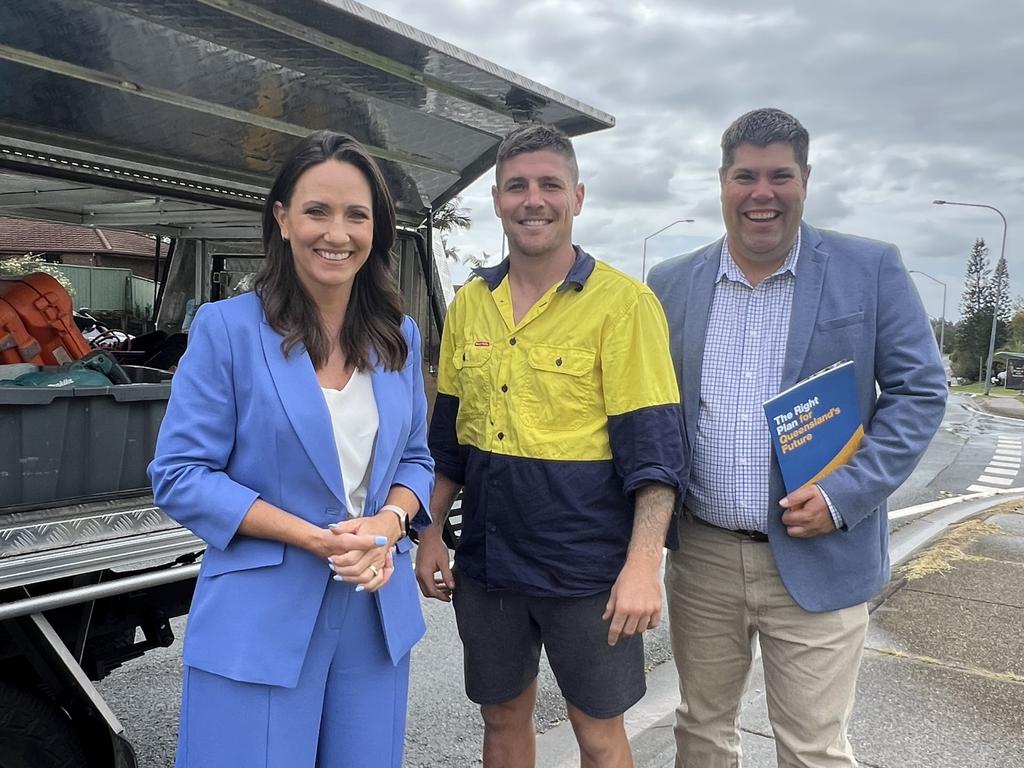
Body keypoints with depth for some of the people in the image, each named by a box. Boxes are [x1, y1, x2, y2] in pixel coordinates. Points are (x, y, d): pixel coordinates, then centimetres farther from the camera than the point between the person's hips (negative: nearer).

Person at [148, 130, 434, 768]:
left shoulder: (400, 336, 5)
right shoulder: (227, 328, -9)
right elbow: (179, 476, -10)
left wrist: (389, 523, -11)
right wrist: (314, 537, -18)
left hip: (376, 614, 4)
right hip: (261, 622, -4)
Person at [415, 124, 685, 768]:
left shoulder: (624, 302, -11)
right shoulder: (470, 303, 5)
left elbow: (653, 448, -14)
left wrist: (643, 564, -21)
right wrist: (431, 533, 9)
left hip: (588, 569, -4)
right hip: (485, 565, 5)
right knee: (503, 716, 20)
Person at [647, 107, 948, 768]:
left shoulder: (872, 270, -3)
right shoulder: (671, 284, 3)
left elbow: (919, 390, -3)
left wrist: (845, 495, -13)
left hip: (818, 558, -2)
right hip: (700, 557, 3)